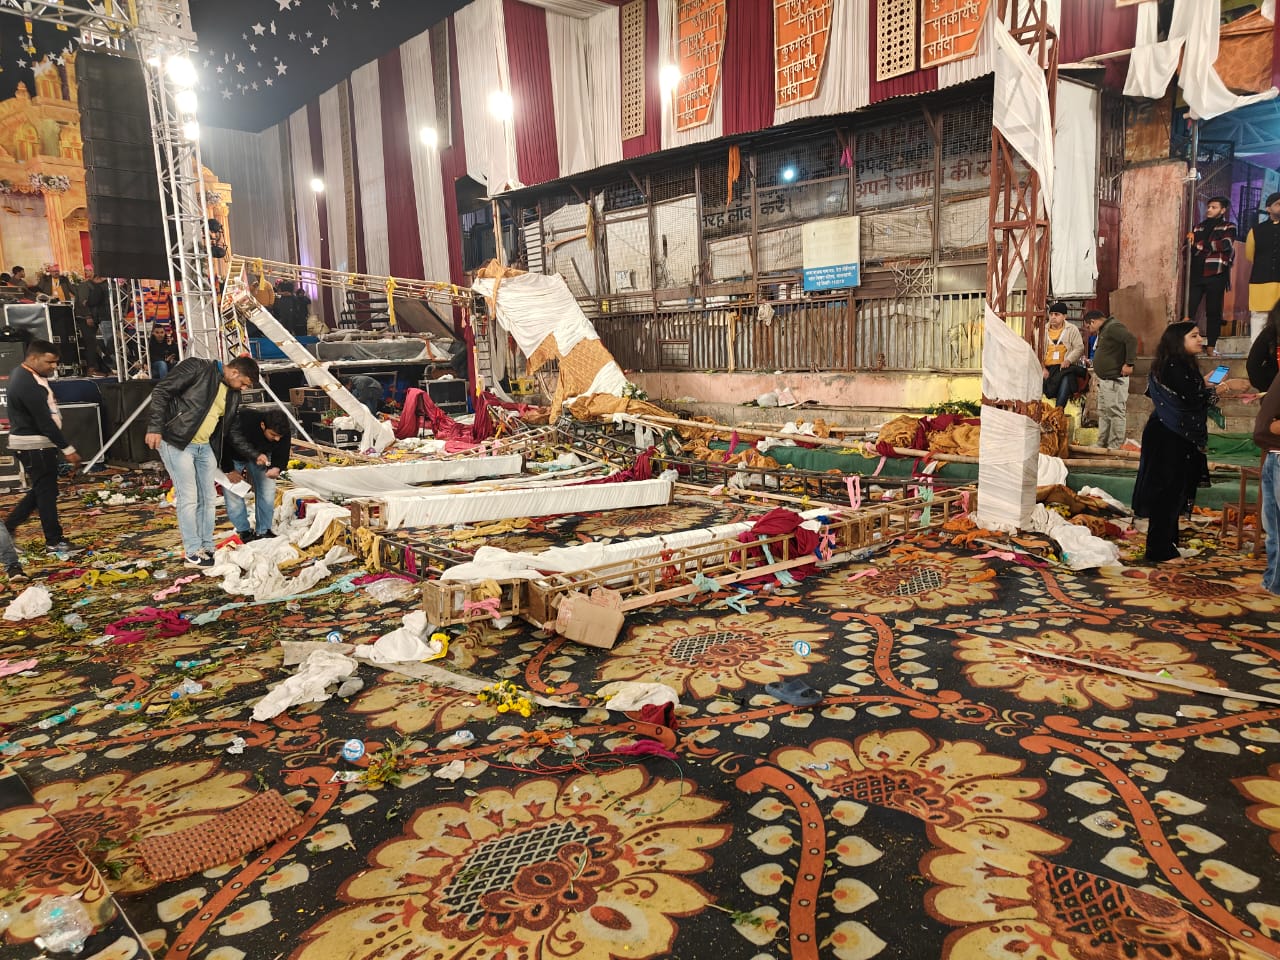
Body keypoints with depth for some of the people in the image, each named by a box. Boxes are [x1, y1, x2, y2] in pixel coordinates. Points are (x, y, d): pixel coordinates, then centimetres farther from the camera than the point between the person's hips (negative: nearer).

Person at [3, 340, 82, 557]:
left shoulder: (23, 374, 10)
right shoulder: (29, 385, -23)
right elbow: (45, 423, -24)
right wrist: (68, 449, -20)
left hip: (34, 443, 10)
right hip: (34, 445, -10)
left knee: (40, 490, 17)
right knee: (46, 491, -2)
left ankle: (8, 527, 23)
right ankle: (54, 541, 6)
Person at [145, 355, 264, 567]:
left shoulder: (233, 395, 11)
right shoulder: (197, 368, -10)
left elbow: (234, 432, 17)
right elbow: (161, 392, -13)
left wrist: (254, 455, 8)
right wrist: (155, 428, -20)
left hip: (205, 447, 7)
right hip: (177, 443, -7)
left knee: (207, 498, 8)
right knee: (189, 498, -8)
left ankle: (206, 548, 18)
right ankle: (193, 553, 1)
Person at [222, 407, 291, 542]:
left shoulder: (283, 432, -29)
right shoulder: (243, 422, -42)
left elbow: (282, 455, -15)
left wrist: (276, 467, -38)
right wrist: (229, 470, -21)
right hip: (233, 457, -3)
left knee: (267, 492, -4)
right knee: (233, 494, -8)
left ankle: (264, 531, 8)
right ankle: (244, 531, 5)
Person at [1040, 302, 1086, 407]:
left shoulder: (1072, 329, 10)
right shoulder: (1043, 330, 13)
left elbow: (1079, 348, 3)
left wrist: (1068, 360, -16)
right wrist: (1042, 368, -9)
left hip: (1064, 366, -2)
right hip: (1047, 367, 2)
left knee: (1066, 380, -35)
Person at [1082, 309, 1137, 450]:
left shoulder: (1113, 327, -15)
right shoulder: (1103, 330, 17)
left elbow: (1132, 340, -28)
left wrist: (1129, 363, -26)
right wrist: (1097, 371, 16)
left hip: (1115, 380, -11)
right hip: (1104, 380, 11)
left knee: (1115, 413, -7)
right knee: (1103, 413, 16)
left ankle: (1114, 447, -4)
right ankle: (1101, 445, 23)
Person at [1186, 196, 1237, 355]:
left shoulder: (1228, 227, 7)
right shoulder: (1199, 227, 19)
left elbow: (1225, 244, -11)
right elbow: (1190, 246, 23)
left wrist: (1199, 244, -9)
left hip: (1216, 274, -3)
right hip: (1196, 274, 3)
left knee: (1213, 311, 2)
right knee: (1189, 310, -8)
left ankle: (1211, 346, 6)